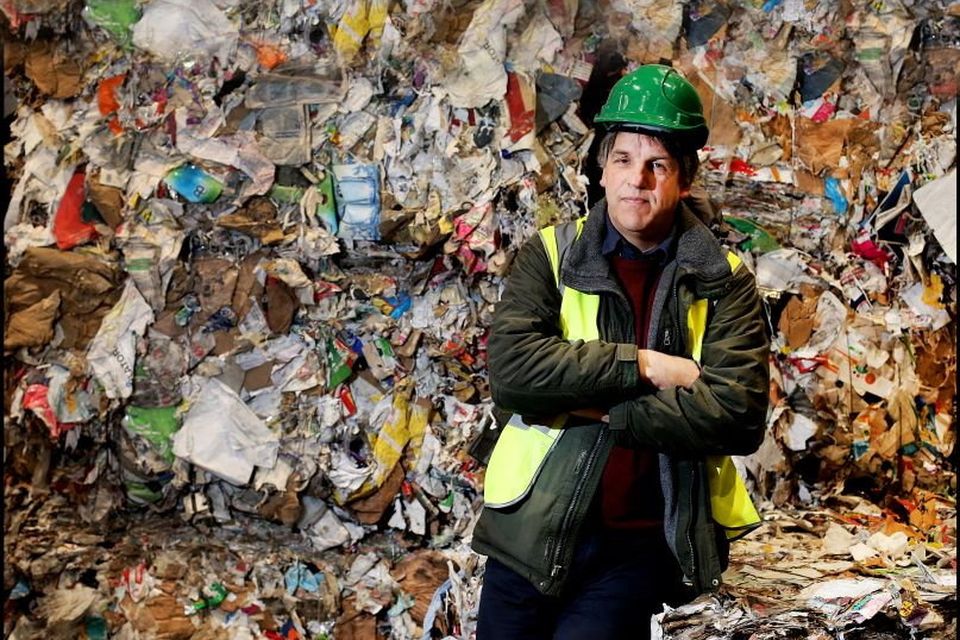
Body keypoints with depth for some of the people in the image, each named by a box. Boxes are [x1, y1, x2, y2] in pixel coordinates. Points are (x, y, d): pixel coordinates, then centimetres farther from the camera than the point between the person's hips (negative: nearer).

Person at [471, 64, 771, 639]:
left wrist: (596, 405, -16)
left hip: (639, 545, -1)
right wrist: (642, 366, -18)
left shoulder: (725, 283, 0)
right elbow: (510, 369, -15)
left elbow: (741, 416, -14)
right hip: (532, 530, 1)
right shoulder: (552, 256, 2)